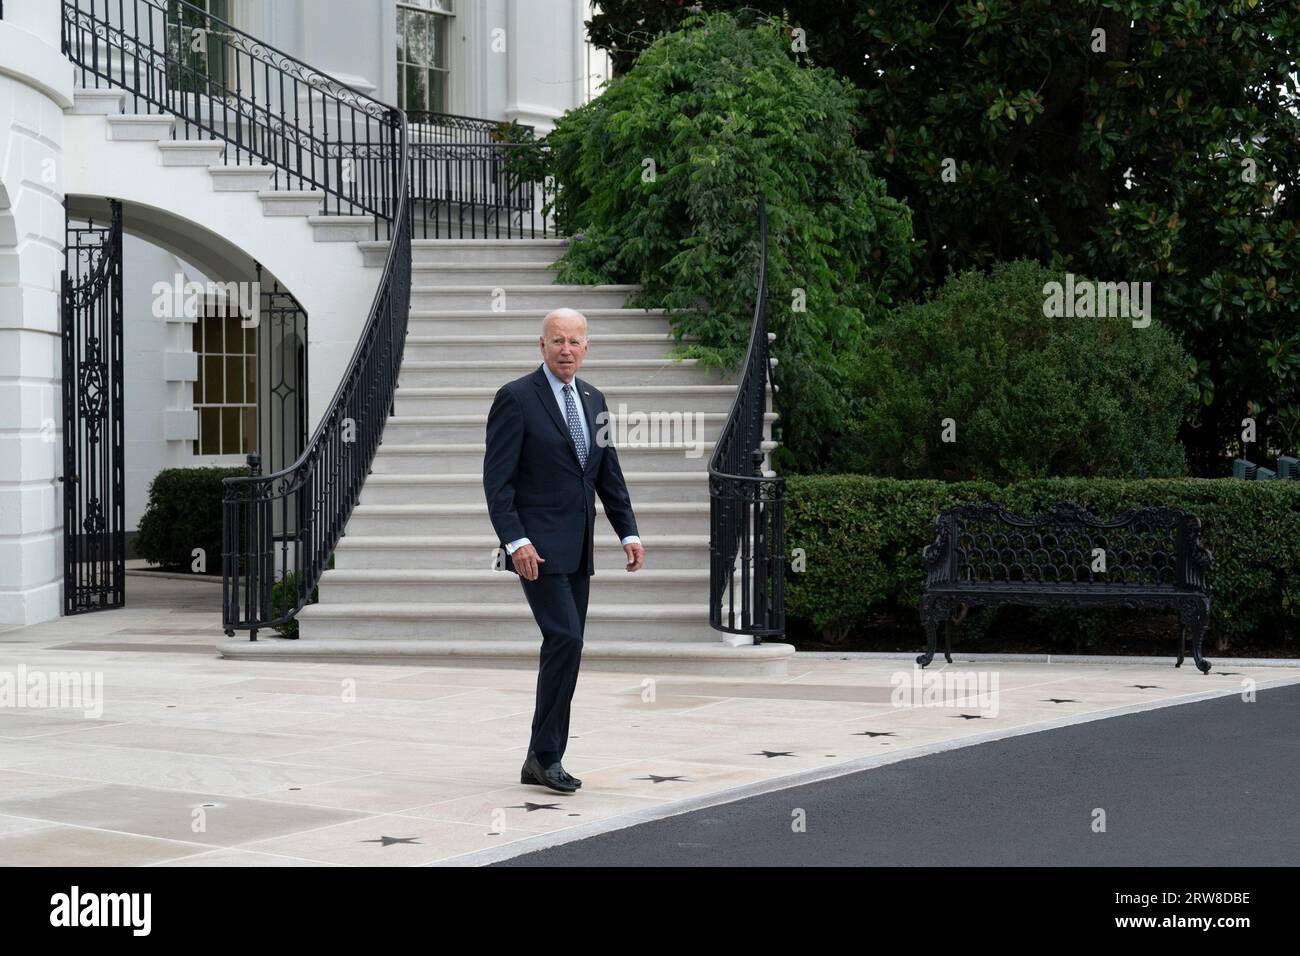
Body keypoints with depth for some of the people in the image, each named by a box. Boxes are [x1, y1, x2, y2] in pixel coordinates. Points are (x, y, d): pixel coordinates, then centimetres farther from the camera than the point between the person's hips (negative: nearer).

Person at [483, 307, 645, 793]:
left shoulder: (593, 399, 13)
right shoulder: (515, 398, -8)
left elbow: (609, 474, 16)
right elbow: (497, 478, -12)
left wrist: (629, 532, 6)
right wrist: (515, 541, -21)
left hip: (576, 548, 7)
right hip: (537, 546, -7)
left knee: (564, 649, 7)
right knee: (565, 639, -16)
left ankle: (541, 761, 14)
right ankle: (545, 752, -6)